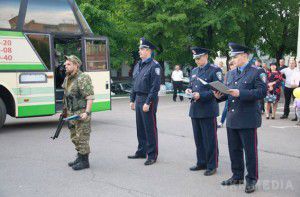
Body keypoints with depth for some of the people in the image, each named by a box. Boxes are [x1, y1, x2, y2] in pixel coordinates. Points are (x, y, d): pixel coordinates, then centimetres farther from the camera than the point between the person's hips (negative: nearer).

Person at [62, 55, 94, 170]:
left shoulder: (82, 78, -15)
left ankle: (84, 161, 6)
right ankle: (80, 158, 29)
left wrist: (86, 112, -25)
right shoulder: (67, 79, 13)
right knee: (75, 137, 16)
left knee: (82, 138, -3)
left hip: (81, 114, -9)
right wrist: (65, 111, 20)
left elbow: (90, 97, -19)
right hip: (71, 113, 9)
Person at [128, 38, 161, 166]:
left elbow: (155, 86, -17)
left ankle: (152, 155, 9)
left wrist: (148, 103, -20)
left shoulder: (154, 65, -11)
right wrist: (132, 100, 14)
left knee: (150, 129, 0)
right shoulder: (138, 65, 14)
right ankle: (141, 151, 27)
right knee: (140, 128, 15)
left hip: (148, 100, -8)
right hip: (138, 99, 8)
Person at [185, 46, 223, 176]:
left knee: (210, 140, 1)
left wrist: (201, 95, -21)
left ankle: (212, 166, 11)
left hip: (208, 110, -7)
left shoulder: (214, 70, -6)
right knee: (198, 139, 14)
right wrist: (189, 90, 0)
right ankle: (201, 163, 27)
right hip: (195, 109, 7)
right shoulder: (194, 71, 16)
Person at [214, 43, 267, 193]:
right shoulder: (230, 74, 15)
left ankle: (251, 180, 15)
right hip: (232, 119, 7)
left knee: (250, 151, 2)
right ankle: (237, 176, 28)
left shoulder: (257, 72, -6)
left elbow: (262, 92, -16)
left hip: (248, 120, -6)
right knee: (234, 150, 14)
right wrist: (219, 96, -3)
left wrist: (240, 93, -24)